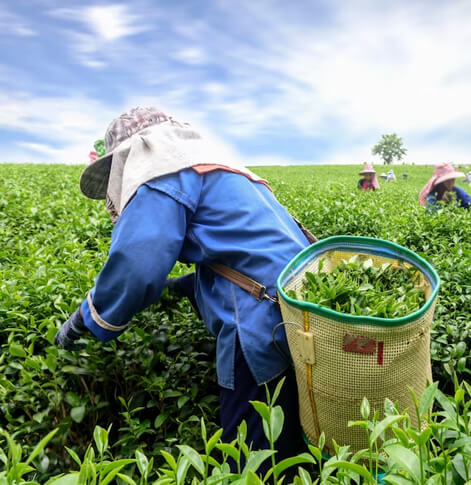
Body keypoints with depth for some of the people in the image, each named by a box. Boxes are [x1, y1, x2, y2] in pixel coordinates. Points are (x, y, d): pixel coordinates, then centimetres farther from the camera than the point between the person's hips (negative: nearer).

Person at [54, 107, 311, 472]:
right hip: (304, 319, 10)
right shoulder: (219, 168, 27)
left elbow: (136, 265, -16)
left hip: (267, 331, -10)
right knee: (286, 448, 21)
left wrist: (87, 321, 2)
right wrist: (185, 286, 31)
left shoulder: (164, 172, -2)